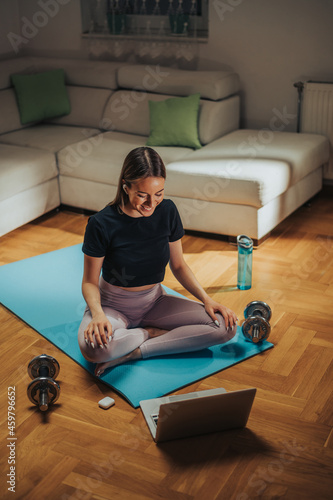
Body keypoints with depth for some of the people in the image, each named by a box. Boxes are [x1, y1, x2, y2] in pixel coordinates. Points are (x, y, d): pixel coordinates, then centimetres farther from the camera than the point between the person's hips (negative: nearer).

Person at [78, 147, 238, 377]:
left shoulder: (167, 211, -8)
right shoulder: (101, 224, -20)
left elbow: (179, 265, 4)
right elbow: (90, 282, -11)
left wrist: (207, 299, -10)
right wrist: (98, 314, -32)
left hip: (154, 300, 4)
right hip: (113, 305, -4)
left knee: (226, 326, -17)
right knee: (94, 347, -39)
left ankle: (132, 353, -17)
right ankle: (153, 332, -8)